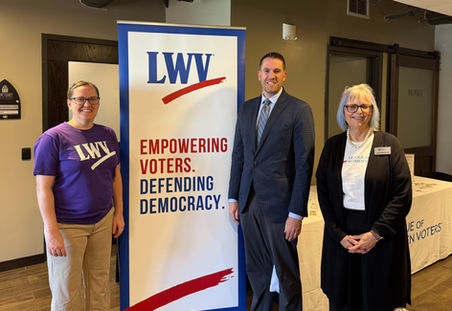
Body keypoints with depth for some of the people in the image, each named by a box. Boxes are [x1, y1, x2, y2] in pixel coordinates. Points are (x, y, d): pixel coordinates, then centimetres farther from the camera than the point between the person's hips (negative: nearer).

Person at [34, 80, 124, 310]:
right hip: (67, 225, -4)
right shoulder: (52, 138, -10)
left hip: (103, 221, 5)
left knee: (99, 284, 16)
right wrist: (51, 231, -16)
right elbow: (43, 188, -12)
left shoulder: (107, 135, 7)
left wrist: (119, 213, 8)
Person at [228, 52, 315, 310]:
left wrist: (297, 212, -13)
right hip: (249, 202, 5)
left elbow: (304, 164, -10)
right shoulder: (247, 108, 10)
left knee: (286, 271, 9)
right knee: (256, 269, 17)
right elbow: (239, 155, 13)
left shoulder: (299, 110, -7)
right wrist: (234, 197, 8)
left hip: (279, 203, -5)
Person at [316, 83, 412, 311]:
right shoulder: (332, 146, 5)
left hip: (382, 238, -2)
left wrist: (375, 234, -12)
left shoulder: (389, 144, -2)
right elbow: (323, 193, 3)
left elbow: (403, 195, -6)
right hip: (341, 236, 2)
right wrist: (339, 234, -6)